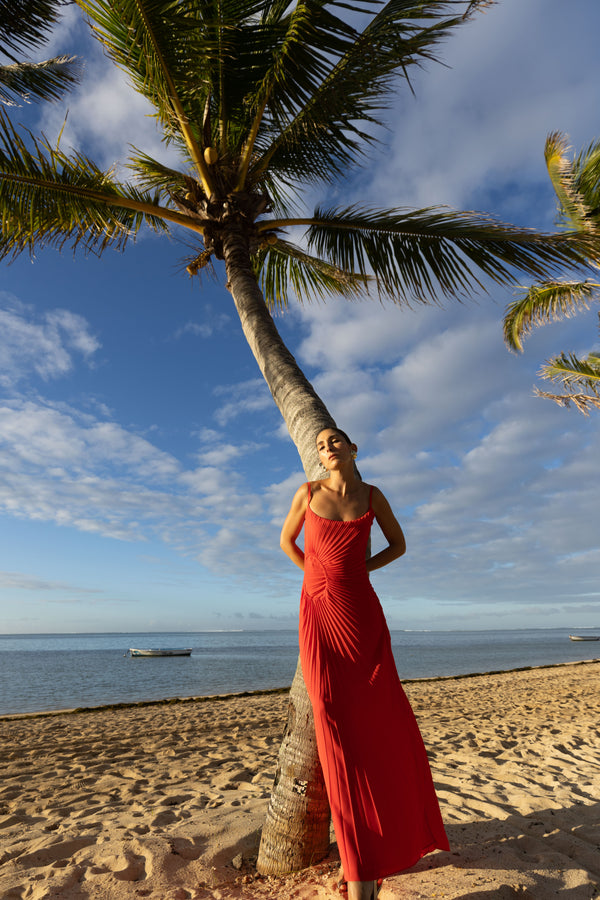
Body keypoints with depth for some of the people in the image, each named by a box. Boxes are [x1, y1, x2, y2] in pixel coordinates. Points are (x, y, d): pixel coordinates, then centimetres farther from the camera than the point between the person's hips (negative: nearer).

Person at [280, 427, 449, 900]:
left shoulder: (373, 496, 3)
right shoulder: (308, 493, 1)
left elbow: (398, 544, 16)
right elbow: (287, 541, 14)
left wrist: (360, 568, 4)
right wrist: (321, 574, 7)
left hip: (362, 612, 1)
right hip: (320, 612, -1)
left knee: (378, 723, 2)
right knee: (336, 725, -1)